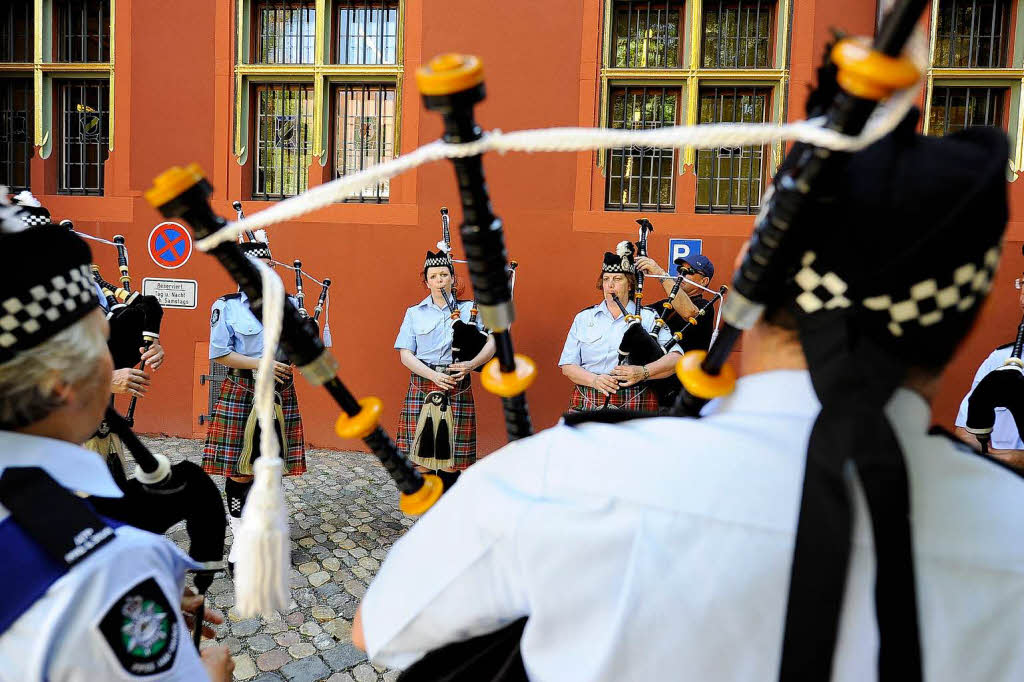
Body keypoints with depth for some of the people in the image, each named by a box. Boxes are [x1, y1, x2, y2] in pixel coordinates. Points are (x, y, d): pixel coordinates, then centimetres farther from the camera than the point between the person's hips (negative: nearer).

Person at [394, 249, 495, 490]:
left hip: (457, 389, 0)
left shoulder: (469, 309, 9)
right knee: (421, 455, 0)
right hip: (422, 388, 0)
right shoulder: (414, 313, 9)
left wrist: (471, 364, -17)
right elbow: (405, 355, 1)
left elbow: (493, 342, 1)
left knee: (452, 458, 3)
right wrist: (434, 376, -13)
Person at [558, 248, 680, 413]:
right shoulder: (584, 318, 15)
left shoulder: (648, 317, 9)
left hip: (636, 406, -1)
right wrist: (594, 380, -9)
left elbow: (675, 358, -2)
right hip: (588, 405, 2)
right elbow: (567, 365, 9)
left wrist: (643, 372, -18)